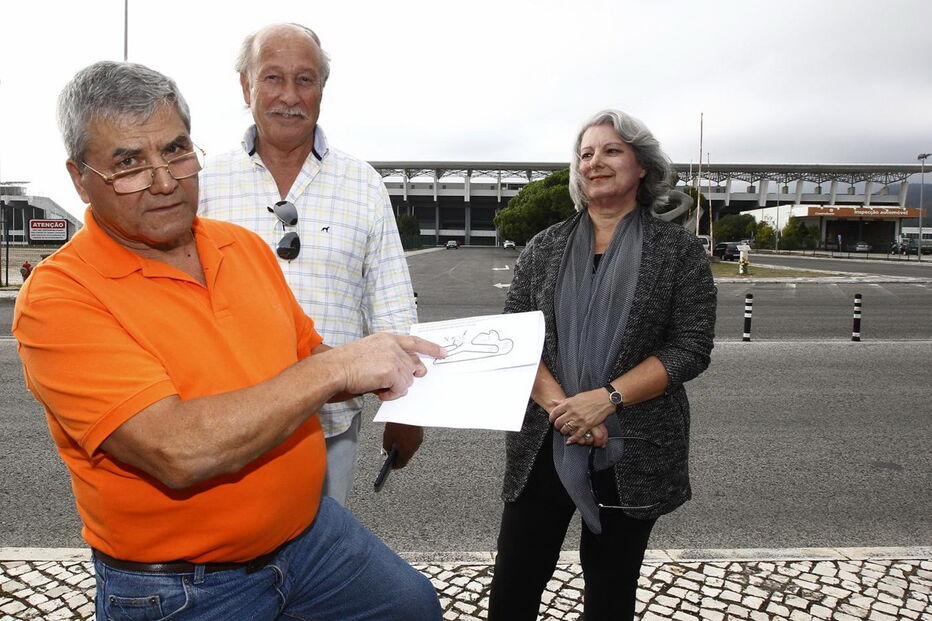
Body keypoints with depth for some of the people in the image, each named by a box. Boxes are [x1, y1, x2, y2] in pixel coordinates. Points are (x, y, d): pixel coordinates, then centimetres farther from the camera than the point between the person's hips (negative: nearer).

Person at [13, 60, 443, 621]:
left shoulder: (246, 246, 0)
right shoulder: (58, 298, -19)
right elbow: (177, 452, -30)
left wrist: (380, 365, -9)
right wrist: (337, 366, -26)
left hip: (311, 529, 6)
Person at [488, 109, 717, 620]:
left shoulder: (678, 250, 0)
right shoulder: (544, 248, 7)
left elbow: (691, 348, -7)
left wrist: (605, 398, -18)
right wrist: (557, 404, -15)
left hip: (633, 450, -1)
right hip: (543, 442, 2)